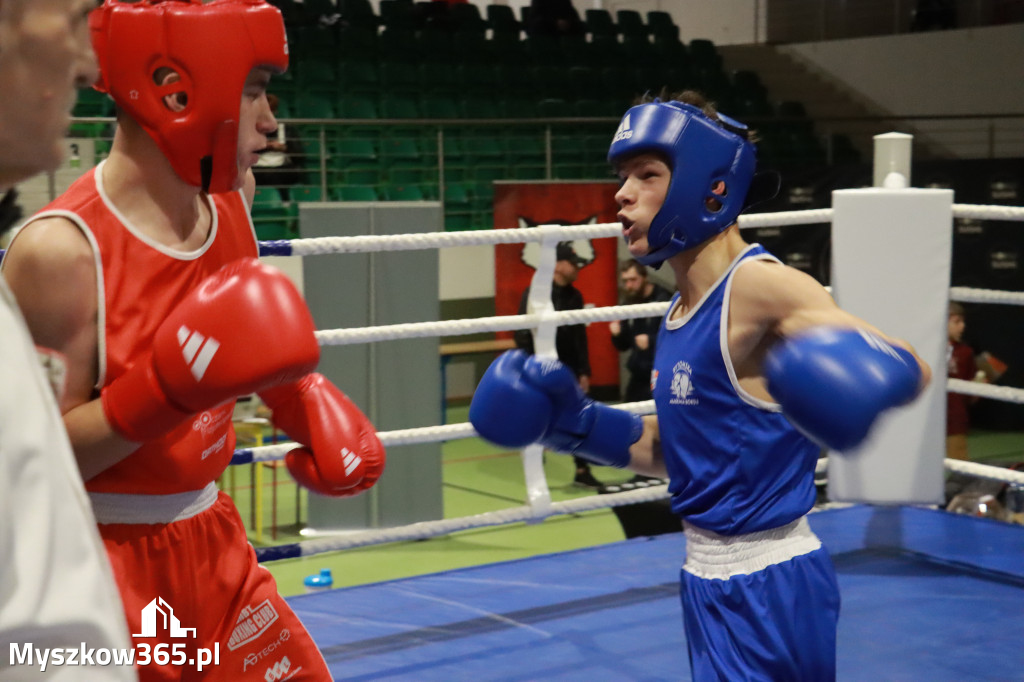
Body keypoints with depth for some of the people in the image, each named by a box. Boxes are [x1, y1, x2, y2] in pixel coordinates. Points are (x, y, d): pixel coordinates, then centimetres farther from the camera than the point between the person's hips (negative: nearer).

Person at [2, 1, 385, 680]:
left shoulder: (231, 195, -2)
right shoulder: (61, 252, -24)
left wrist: (304, 396, 3)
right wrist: (163, 394, -31)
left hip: (212, 536, 7)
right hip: (103, 559, -7)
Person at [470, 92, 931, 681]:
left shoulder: (756, 285, -18)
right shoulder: (681, 311, 8)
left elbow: (914, 368, -24)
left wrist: (874, 369, -45)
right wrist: (575, 422, 6)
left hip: (768, 588, -8)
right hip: (707, 580, 9)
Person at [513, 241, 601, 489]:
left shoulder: (574, 296, 8)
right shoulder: (535, 294, -10)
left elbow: (580, 337, 10)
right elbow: (522, 334, -13)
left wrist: (584, 371, 7)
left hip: (568, 370, 5)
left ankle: (582, 471, 19)